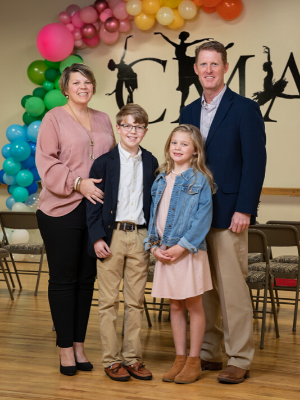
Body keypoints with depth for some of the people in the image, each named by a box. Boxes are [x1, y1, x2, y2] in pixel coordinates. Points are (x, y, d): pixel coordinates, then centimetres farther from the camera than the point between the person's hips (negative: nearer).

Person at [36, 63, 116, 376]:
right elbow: (46, 163, -9)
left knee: (87, 277, 8)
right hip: (61, 210, -5)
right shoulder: (54, 118, -1)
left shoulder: (103, 120, 16)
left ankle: (79, 345, 18)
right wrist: (78, 183, -19)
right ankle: (65, 347, 11)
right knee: (63, 278, 2)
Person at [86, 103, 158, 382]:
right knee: (109, 301, 2)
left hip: (140, 237, 3)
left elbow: (155, 202, 12)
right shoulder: (104, 162, -1)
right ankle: (111, 359, 10)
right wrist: (97, 237, -10)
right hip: (111, 236, -3)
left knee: (136, 301, 8)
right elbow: (93, 202, -3)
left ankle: (132, 357, 17)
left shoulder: (150, 163, 8)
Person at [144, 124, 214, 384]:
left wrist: (182, 246, -17)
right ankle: (180, 358, 20)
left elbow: (203, 217, -12)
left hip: (189, 252, -5)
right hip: (164, 252, 5)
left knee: (193, 306, 4)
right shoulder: (161, 179, 11)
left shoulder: (200, 180, -6)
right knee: (175, 306, 11)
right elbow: (154, 214, 13)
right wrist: (154, 245, 0)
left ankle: (194, 361, 13)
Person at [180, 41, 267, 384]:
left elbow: (255, 162, -8)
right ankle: (208, 353, 20)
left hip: (228, 214, -5)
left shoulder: (244, 109, -4)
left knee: (232, 288, -5)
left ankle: (239, 360, 4)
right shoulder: (189, 112, 14)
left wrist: (244, 210, -14)